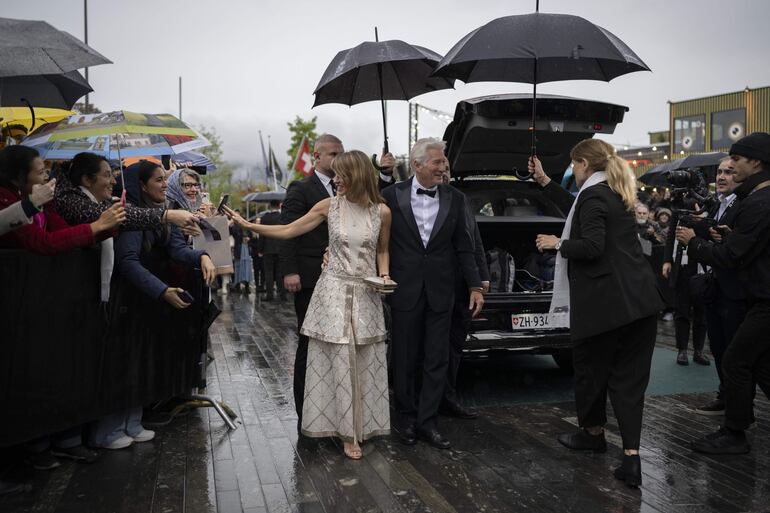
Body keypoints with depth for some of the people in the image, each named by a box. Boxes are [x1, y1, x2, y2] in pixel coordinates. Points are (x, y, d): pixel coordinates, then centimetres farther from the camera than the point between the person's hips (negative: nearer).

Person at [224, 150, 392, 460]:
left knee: (365, 361, 6)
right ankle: (348, 431, 10)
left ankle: (363, 424, 23)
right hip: (335, 290, -1)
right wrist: (248, 225, 0)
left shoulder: (382, 212, 0)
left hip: (367, 293, 1)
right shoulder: (329, 206, -1)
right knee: (338, 360, -1)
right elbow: (288, 231, 3)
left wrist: (384, 276, -5)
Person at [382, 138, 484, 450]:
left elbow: (463, 247, 6)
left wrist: (475, 286, 3)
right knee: (405, 360, 9)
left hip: (440, 292, 2)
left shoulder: (455, 199, 2)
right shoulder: (392, 196, -5)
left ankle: (428, 422, 16)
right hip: (405, 292, -2)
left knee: (437, 361, 5)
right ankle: (406, 419, 25)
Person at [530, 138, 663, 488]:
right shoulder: (616, 194, 18)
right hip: (639, 300, 8)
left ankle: (593, 433, 33)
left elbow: (591, 247, -20)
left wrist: (557, 244, -3)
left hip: (606, 303, -8)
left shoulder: (594, 195, -10)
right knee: (629, 377, 5)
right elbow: (579, 212, 31)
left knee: (590, 367, 13)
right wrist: (544, 182, 34)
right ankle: (631, 457, 0)